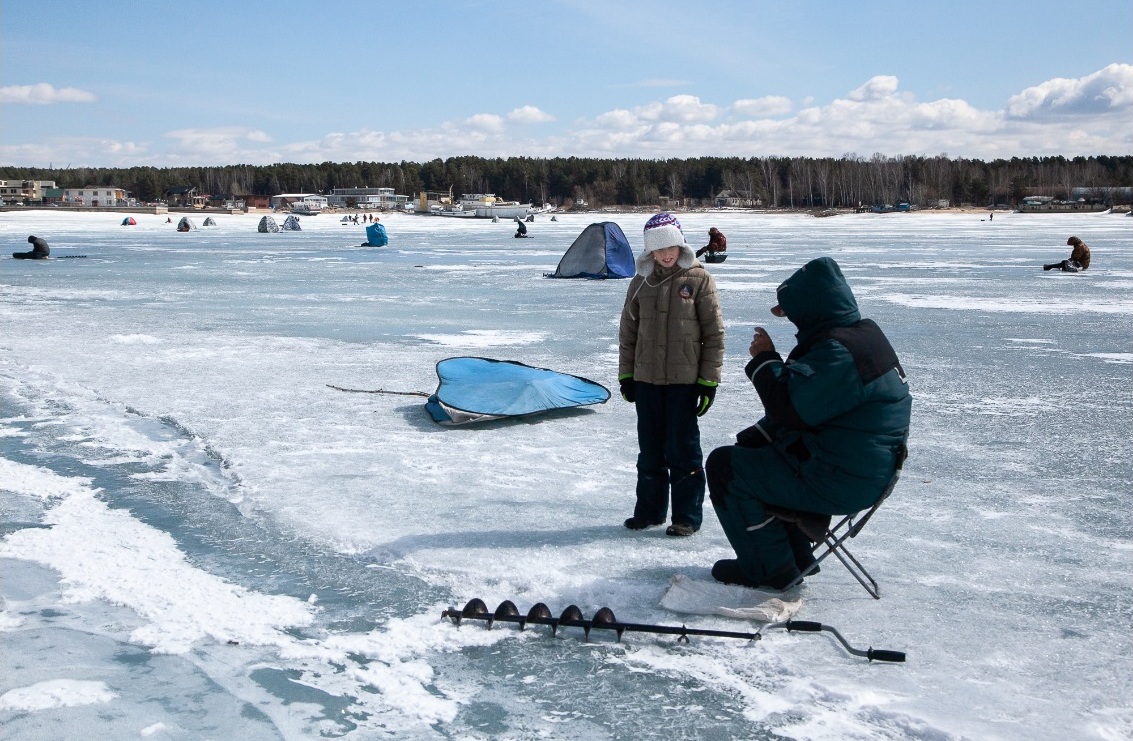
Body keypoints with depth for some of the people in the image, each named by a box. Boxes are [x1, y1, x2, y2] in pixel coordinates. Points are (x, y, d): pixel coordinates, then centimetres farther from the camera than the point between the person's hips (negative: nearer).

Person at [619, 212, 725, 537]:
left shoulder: (698, 279, -5)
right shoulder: (641, 282, 6)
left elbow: (714, 333, -5)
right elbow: (628, 331, 12)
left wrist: (709, 380, -8)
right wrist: (626, 375, 9)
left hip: (684, 380, -4)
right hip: (646, 378, 4)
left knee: (683, 448, 1)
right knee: (650, 448, 13)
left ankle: (687, 516, 12)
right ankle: (649, 510, 26)